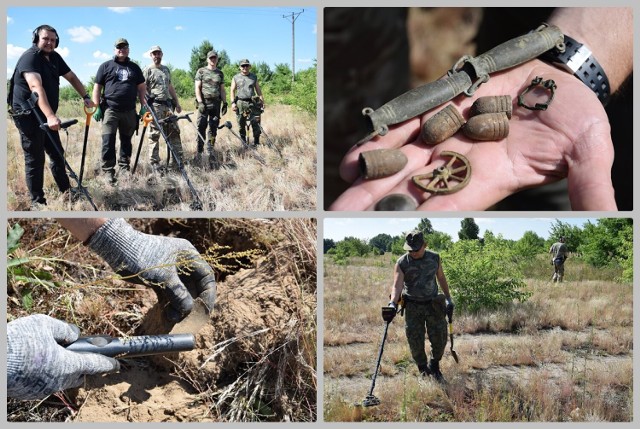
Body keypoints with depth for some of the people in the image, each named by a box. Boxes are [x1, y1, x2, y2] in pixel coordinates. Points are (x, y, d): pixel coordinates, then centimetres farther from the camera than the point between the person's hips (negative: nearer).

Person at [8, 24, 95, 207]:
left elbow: (71, 77, 19)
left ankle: (66, 190, 28)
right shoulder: (30, 57, -19)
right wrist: (50, 116, -44)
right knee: (35, 158, -3)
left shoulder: (54, 57, 7)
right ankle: (37, 201, 5)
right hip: (28, 115, -8)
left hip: (46, 115, 8)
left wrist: (86, 97, 6)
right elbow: (36, 87, -33)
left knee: (57, 153, 15)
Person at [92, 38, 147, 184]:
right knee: (108, 141, -10)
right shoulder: (105, 66, 6)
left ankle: (124, 168, 21)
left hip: (129, 111, 3)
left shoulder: (134, 67, 15)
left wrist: (143, 104, 7)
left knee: (126, 141, 11)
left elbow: (141, 87, 18)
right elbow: (97, 87, 4)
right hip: (110, 109, -3)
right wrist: (97, 107, -4)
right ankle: (108, 172, -6)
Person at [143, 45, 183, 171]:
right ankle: (155, 163, 1)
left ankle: (177, 160, 8)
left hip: (168, 105, 6)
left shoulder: (166, 69, 19)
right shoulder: (147, 70, -1)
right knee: (155, 135, -4)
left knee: (174, 132, 3)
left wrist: (177, 103, 19)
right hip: (155, 105, -6)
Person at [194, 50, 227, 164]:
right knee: (201, 127, -7)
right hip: (204, 103, -3)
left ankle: (210, 151, 11)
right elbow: (197, 88, -2)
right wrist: (200, 102, -12)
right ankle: (199, 152, -4)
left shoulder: (220, 73, 16)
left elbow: (222, 90, 17)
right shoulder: (201, 71, 5)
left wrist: (225, 103, 8)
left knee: (213, 128, 3)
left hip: (216, 103, 4)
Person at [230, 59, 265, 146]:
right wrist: (233, 102, -5)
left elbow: (258, 90, 14)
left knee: (256, 124, -6)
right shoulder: (236, 78, 8)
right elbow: (232, 91, 6)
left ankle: (256, 143, 1)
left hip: (252, 103, 1)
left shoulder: (254, 77, 12)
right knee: (241, 125, 4)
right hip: (240, 103, 0)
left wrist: (262, 102, 6)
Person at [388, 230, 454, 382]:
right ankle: (423, 371, 23)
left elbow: (441, 278, 13)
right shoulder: (401, 263, -11)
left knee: (439, 340, 4)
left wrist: (448, 298, 9)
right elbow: (397, 285, -21)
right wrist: (393, 303, -38)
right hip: (413, 307, -2)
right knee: (415, 342, 1)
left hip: (434, 305, 2)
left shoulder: (435, 258, -1)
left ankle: (434, 367, 30)